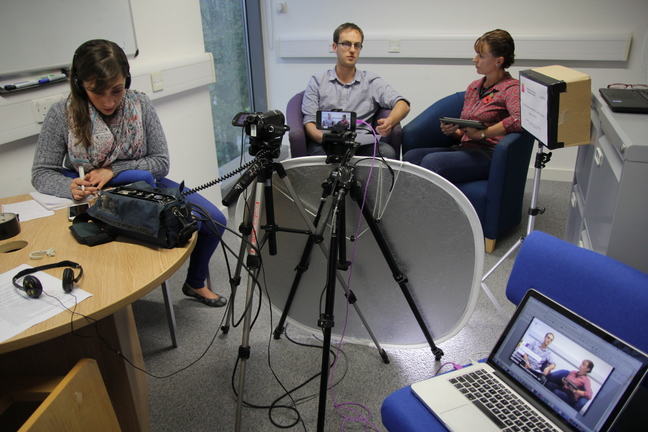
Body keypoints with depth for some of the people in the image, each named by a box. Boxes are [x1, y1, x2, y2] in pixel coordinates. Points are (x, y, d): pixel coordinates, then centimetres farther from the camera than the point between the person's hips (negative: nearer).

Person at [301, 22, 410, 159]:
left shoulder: (372, 81, 17)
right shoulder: (317, 81, 16)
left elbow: (403, 105, 4)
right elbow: (309, 122, 7)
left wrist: (389, 122, -21)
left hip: (362, 143, 1)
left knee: (387, 152, -32)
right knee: (318, 152, -38)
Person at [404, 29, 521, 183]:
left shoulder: (511, 88, -1)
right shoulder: (474, 87, 22)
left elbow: (519, 119, -24)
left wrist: (482, 133, -17)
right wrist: (452, 131, 4)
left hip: (488, 154, -7)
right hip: (465, 148, 7)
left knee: (431, 161, -31)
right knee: (411, 156, -17)